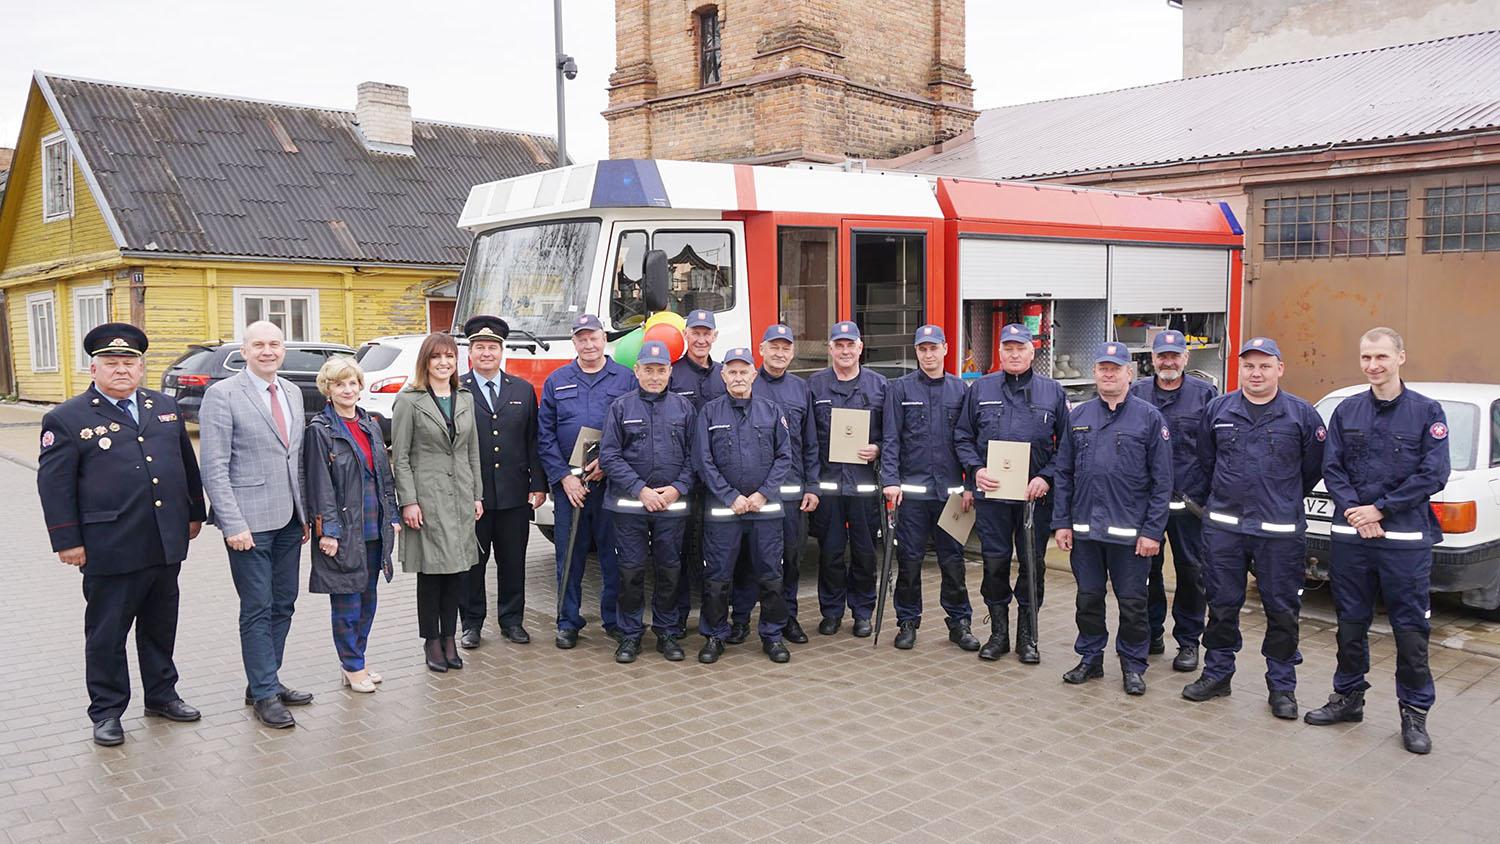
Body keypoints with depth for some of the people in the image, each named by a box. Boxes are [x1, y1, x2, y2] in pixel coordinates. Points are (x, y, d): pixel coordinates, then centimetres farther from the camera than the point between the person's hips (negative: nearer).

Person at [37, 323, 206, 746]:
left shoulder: (166, 407, 10)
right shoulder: (66, 419, -4)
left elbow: (187, 464, 16)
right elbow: (53, 485, -6)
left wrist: (194, 513, 15)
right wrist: (67, 541, -10)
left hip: (166, 546, 5)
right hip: (110, 550, -4)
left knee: (161, 627, 16)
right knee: (107, 634, 6)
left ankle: (161, 694, 31)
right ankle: (106, 711, 20)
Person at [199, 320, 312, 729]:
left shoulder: (293, 393, 12)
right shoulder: (223, 395, -8)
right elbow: (215, 467, -12)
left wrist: (306, 512, 12)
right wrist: (233, 523, -17)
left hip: (289, 519, 7)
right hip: (250, 521, -6)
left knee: (283, 605, 12)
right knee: (258, 610, 1)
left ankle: (264, 683, 25)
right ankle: (265, 694, 11)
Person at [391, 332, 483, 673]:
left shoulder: (465, 399, 12)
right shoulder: (409, 401, -3)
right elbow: (400, 456, -6)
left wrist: (477, 495, 9)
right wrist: (408, 501, -12)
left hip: (461, 497, 5)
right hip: (427, 497, -5)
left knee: (457, 570, 7)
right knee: (431, 571, 1)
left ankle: (449, 638, 19)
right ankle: (432, 641, 14)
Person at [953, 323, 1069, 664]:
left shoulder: (1053, 391, 5)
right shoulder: (980, 389, 6)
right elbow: (962, 437, 8)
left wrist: (1046, 477, -9)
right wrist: (976, 469, -8)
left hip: (1036, 495, 0)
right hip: (992, 493, 0)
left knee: (1034, 565, 6)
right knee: (994, 563, 5)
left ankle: (1027, 636, 20)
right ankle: (998, 632, 20)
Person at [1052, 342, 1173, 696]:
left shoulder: (1149, 417, -3)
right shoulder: (1078, 416, 8)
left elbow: (1162, 481, -5)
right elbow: (1064, 474, 9)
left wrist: (1152, 531, -10)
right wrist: (1062, 522, 3)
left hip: (1130, 532, -3)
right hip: (1085, 530, 3)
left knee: (1132, 602, 7)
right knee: (1088, 598, 12)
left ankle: (1133, 666, 21)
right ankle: (1090, 658, 27)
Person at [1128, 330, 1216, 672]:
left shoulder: (1204, 393, 1)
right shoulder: (1136, 393, 5)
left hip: (1189, 500, -2)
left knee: (1191, 570, 5)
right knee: (1147, 568, 10)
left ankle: (1188, 641, 17)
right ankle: (1152, 634, 24)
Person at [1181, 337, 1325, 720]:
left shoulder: (1302, 414, -1)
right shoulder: (1217, 410, 5)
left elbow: (1313, 469, 8)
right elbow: (1205, 463, 16)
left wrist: (1283, 502, 13)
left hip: (1280, 532, -2)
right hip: (1223, 527, 2)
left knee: (1282, 611, 5)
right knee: (1222, 605, 10)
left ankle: (1281, 686, 18)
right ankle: (1217, 674, 24)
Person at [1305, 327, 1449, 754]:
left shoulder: (1427, 411, -2)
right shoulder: (1347, 411, 7)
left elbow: (1432, 475, -8)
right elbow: (1332, 468, 5)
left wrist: (1380, 509, -13)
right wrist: (1354, 511, -10)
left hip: (1406, 538, -3)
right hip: (1350, 534, 3)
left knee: (1410, 626, 3)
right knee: (1351, 621, 12)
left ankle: (1414, 712, 16)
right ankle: (1348, 696, 26)